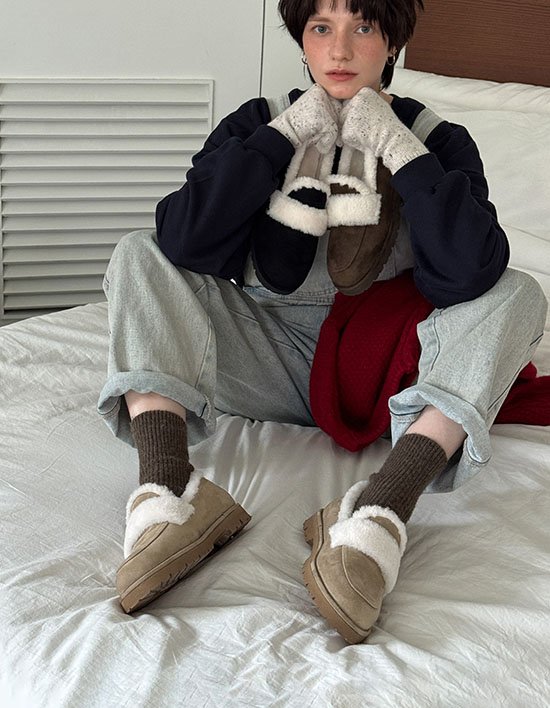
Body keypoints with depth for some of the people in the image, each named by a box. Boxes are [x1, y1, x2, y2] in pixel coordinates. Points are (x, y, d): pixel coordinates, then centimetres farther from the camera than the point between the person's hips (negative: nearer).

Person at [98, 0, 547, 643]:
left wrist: (398, 148, -22)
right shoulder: (260, 122, 0)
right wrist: (284, 135, -18)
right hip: (272, 365, 2)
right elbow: (185, 241, -19)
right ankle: (166, 487, -36)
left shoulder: (438, 141, -5)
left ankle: (380, 510, -45)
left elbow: (468, 273, -26)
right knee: (139, 255, -12)